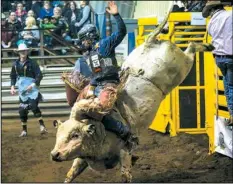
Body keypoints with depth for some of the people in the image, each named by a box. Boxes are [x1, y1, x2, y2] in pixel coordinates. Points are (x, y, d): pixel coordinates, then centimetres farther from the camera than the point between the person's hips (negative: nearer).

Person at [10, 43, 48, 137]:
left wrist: (33, 84, -21)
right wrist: (12, 86, 5)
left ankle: (42, 126, -19)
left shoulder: (32, 63, -7)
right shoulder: (15, 64, 6)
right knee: (22, 110, 7)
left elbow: (39, 75, -10)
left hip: (32, 89, -5)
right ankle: (24, 130, 18)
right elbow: (13, 76, 18)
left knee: (33, 106, -22)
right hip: (22, 90, 5)